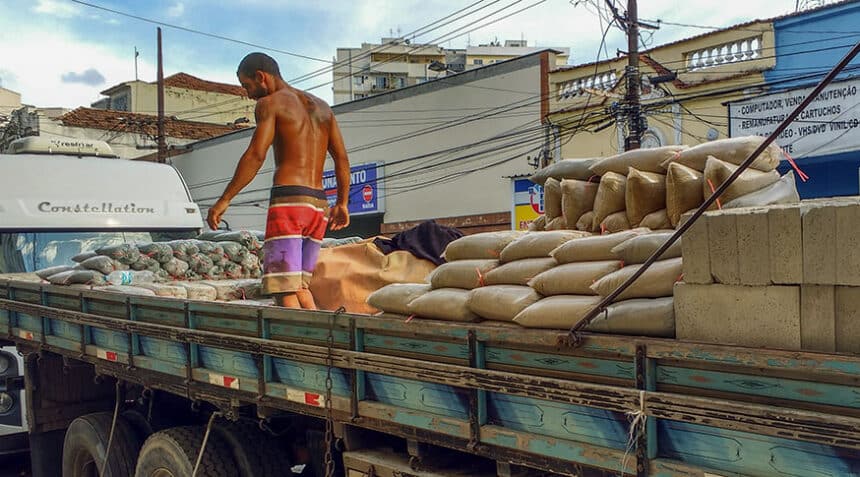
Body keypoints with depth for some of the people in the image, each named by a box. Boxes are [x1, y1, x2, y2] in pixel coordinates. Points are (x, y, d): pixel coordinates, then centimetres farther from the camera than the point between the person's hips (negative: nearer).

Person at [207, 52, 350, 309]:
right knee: (300, 286, 15)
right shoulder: (321, 106, 21)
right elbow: (342, 158, 17)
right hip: (318, 205, 7)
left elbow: (255, 155, -12)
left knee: (283, 289, -8)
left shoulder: (270, 103, 1)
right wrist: (342, 204, 21)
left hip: (287, 200, -7)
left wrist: (224, 201, -10)